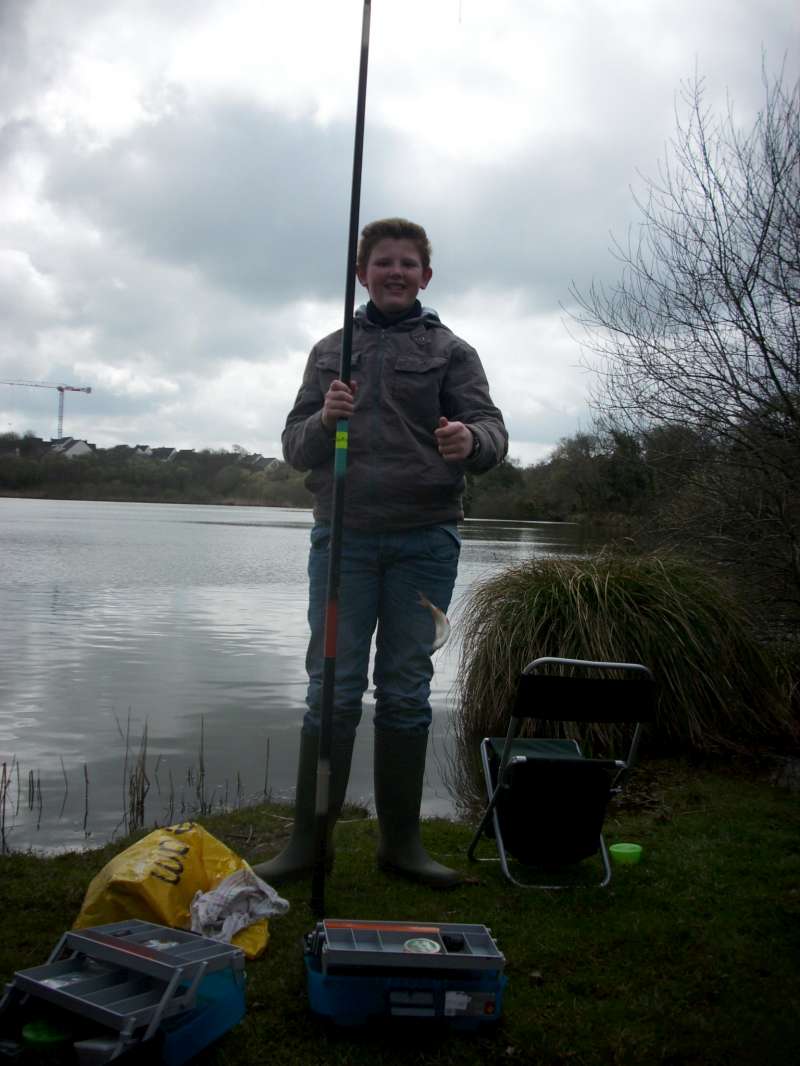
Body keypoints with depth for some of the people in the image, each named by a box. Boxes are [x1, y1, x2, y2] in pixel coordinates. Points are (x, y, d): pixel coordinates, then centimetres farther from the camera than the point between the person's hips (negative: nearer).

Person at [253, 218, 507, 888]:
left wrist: (470, 440, -27)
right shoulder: (330, 351, 15)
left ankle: (402, 839, 15)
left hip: (425, 538, 0)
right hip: (343, 533, 1)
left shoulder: (451, 351, 10)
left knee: (407, 691, 5)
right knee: (333, 687, 0)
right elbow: (295, 447, 12)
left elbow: (492, 429, -3)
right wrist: (324, 421, -11)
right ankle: (310, 838, 9)